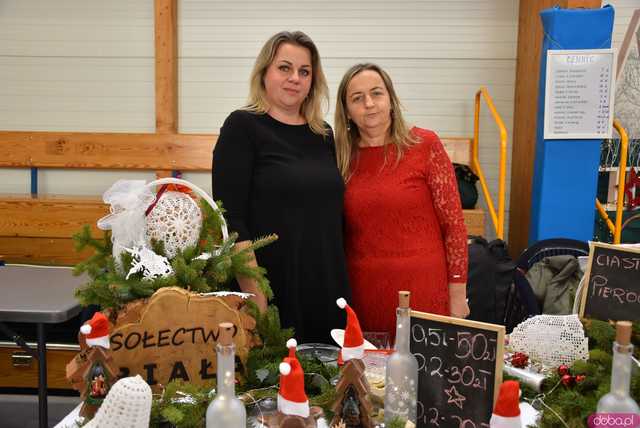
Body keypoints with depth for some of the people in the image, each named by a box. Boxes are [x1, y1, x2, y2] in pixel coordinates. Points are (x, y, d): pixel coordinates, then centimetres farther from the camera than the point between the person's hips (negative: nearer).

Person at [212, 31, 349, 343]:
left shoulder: (324, 135, 10)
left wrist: (342, 288, 11)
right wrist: (256, 300, -18)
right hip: (272, 293, -5)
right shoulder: (243, 126, -5)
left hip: (328, 295, 5)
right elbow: (231, 220, -12)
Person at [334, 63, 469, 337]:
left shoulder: (425, 145, -4)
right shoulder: (343, 158, 4)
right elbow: (338, 233, 11)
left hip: (422, 290, -2)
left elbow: (453, 223, -4)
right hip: (362, 292, 3)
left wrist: (458, 295, -5)